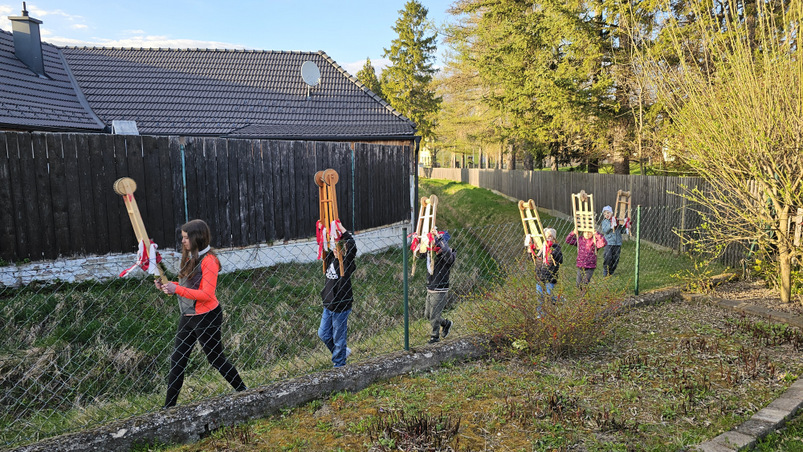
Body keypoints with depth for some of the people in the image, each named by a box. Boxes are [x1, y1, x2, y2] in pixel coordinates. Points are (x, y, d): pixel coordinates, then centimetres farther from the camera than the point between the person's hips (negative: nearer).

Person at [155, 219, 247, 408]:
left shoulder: (208, 260, -18)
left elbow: (207, 294, -23)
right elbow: (186, 286, 14)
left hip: (206, 317, -8)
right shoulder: (189, 257, 8)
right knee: (177, 360, 8)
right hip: (187, 316, 8)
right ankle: (169, 406, 19)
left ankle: (244, 392, 25)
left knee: (215, 358, 6)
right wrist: (168, 286, -3)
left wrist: (177, 289, -26)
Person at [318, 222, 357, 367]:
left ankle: (339, 364, 22)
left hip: (341, 307, -8)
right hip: (328, 306, 8)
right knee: (323, 334, 16)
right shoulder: (331, 259, 5)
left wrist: (342, 229, -23)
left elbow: (352, 246, -29)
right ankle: (343, 352, 38)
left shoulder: (347, 263, -14)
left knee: (338, 338, 5)